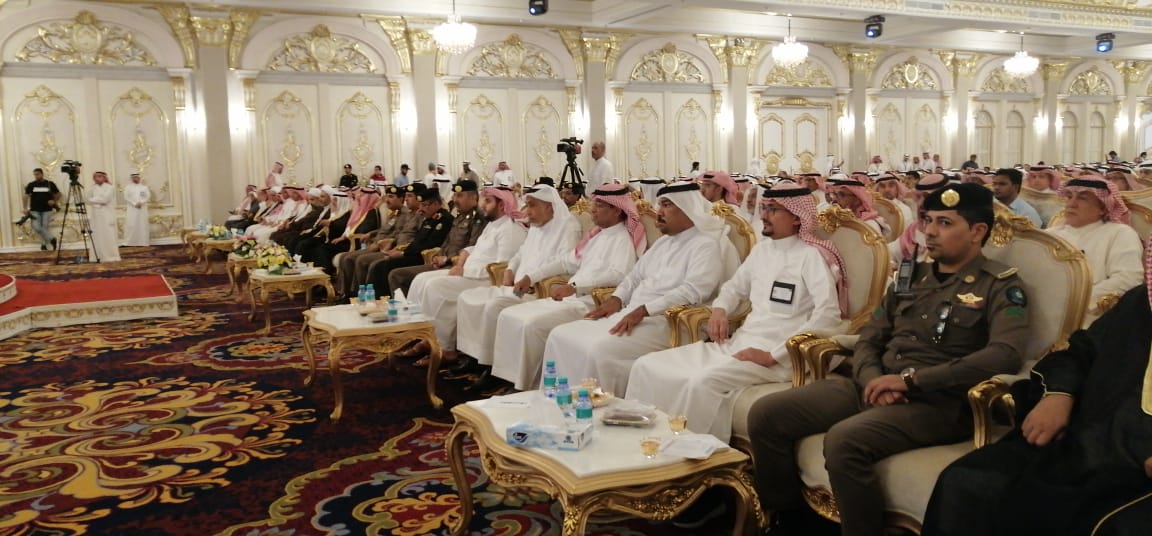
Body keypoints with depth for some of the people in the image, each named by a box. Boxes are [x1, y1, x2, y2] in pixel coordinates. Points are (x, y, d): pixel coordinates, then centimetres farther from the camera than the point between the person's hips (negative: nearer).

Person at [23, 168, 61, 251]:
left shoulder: (50, 184, 0)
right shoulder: (31, 185, 2)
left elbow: (58, 194, 10)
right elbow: (26, 196, 3)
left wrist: (54, 201, -8)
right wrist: (25, 208, -7)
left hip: (47, 210, -1)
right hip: (35, 210, 1)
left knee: (45, 227, 1)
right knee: (36, 227, -12)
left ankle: (44, 244, 17)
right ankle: (51, 239, 0)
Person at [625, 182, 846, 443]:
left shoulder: (810, 256, -5)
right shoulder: (761, 249, 17)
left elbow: (828, 314, -17)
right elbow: (734, 287, 31)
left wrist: (773, 355, -20)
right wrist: (719, 310, 6)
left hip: (777, 356, -7)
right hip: (737, 343, 7)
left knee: (703, 381, -36)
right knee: (647, 367, -9)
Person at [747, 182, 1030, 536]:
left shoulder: (1000, 285, 0)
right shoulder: (911, 276, 18)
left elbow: (1006, 355, -18)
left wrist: (912, 379, -20)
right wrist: (874, 380, -7)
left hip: (936, 401, -6)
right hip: (873, 387, 6)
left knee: (844, 440, -36)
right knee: (765, 414, -10)